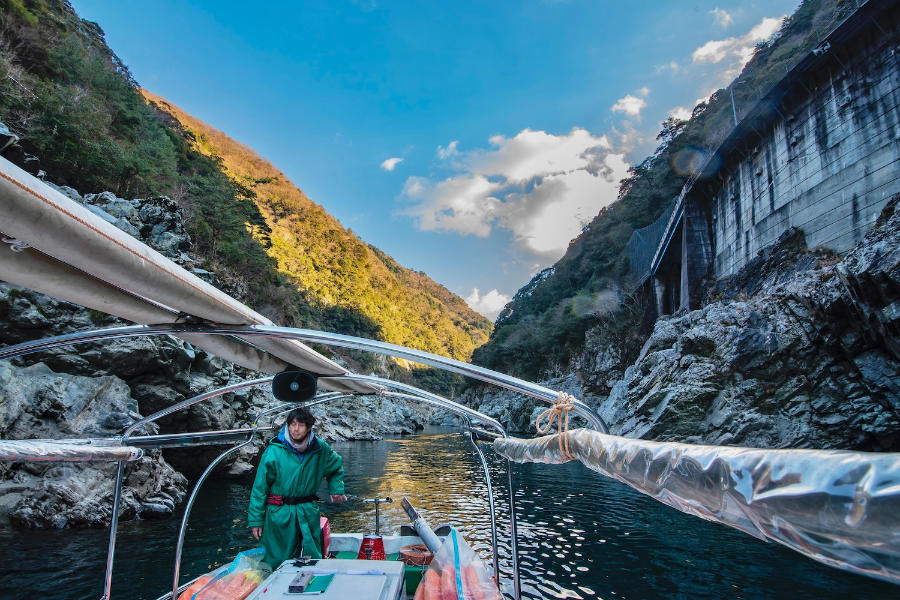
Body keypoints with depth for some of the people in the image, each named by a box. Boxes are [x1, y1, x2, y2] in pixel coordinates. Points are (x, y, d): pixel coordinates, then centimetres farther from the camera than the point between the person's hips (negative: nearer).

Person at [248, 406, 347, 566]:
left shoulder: (320, 449, -1)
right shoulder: (274, 450, -10)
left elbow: (337, 466, 21)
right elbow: (260, 486, -6)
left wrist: (336, 488, 9)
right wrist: (256, 520, -6)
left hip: (309, 514, 3)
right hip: (279, 514, -2)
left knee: (313, 561, 9)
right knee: (279, 564, 7)